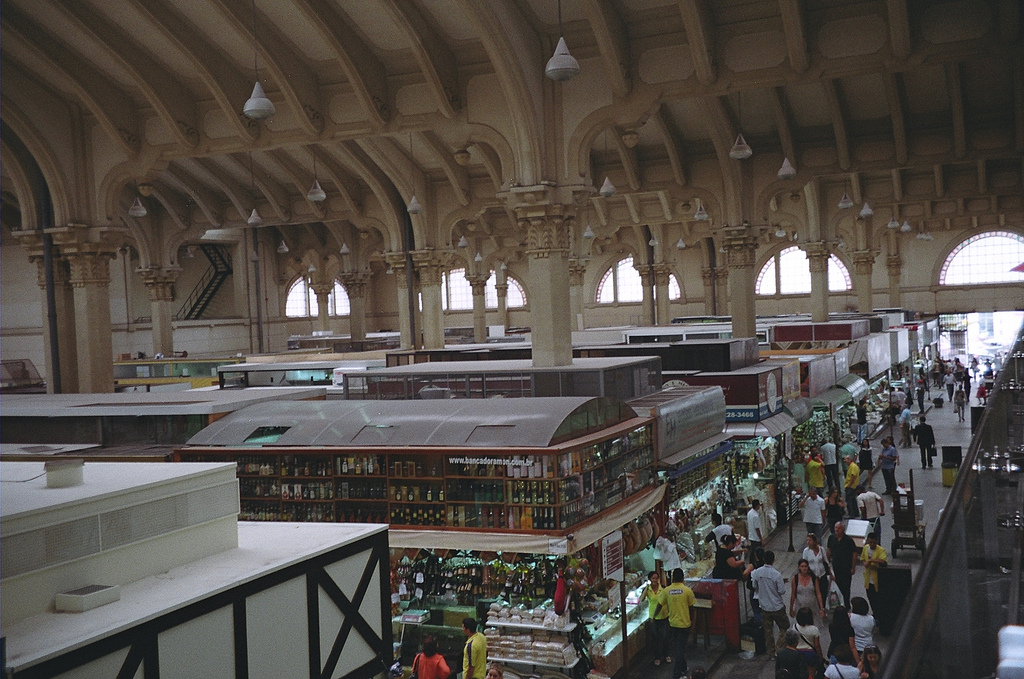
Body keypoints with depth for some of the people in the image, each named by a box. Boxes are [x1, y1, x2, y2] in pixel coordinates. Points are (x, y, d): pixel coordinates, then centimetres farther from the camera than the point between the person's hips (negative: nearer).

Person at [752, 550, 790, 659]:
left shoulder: (757, 572, -9)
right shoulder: (777, 575, -22)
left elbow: (755, 587, 4)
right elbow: (782, 591, -17)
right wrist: (783, 583, 3)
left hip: (764, 606, 4)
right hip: (777, 607, -4)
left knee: (768, 630, 15)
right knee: (784, 627, 16)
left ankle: (771, 653, 22)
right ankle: (778, 648, 6)